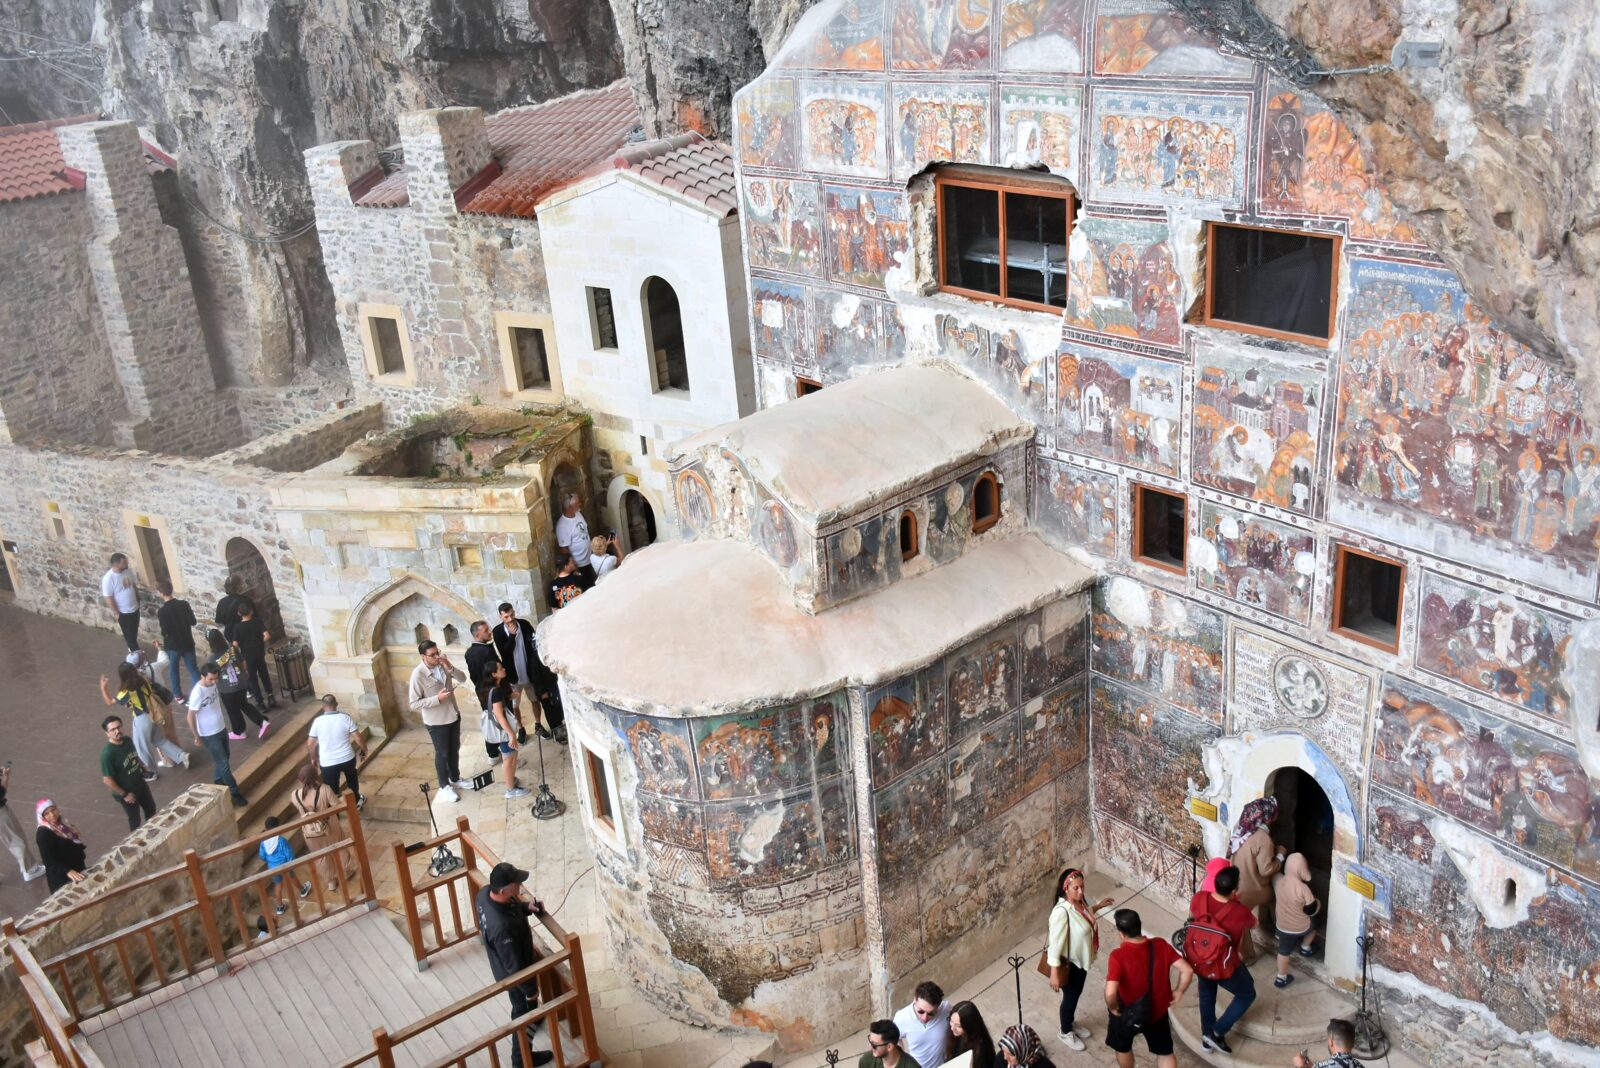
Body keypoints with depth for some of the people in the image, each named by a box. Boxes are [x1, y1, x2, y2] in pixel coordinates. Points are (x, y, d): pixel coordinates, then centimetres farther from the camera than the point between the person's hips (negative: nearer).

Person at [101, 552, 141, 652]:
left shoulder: (128, 572, -6)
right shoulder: (108, 578, -26)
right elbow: (109, 599, -21)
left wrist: (138, 599, 16)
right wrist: (116, 614, -17)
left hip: (135, 608, 7)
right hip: (123, 612, -6)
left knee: (134, 631, 23)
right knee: (129, 634, 7)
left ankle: (132, 648, 45)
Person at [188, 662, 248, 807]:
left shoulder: (214, 684, -6)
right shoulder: (197, 693, -28)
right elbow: (191, 717, -19)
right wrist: (197, 737, -10)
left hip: (221, 728, 7)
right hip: (209, 734, -7)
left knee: (221, 760, 22)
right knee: (224, 764, -1)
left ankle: (219, 786, 42)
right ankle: (235, 794, 9)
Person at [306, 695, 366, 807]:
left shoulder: (318, 721, -11)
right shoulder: (345, 718, -11)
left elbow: (310, 744, -4)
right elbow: (358, 739, -9)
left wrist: (313, 758, 13)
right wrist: (364, 750, 9)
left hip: (327, 763, -2)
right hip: (347, 758, 2)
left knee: (331, 789, 12)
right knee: (352, 780, 30)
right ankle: (357, 801, 46)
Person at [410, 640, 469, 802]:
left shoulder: (443, 664, -8)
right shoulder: (418, 675, -25)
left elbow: (462, 679, -4)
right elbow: (414, 704, -22)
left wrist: (450, 667, -22)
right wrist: (437, 699, -30)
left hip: (453, 715, 6)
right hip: (436, 721, -6)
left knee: (454, 750, 22)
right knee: (442, 754, 11)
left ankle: (455, 779, 43)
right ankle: (444, 786, 30)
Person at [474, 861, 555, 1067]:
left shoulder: (485, 893, -23)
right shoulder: (502, 927, -46)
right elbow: (515, 966, -30)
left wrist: (526, 906, -14)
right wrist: (530, 989, -15)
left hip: (502, 964, 7)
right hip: (513, 973, -7)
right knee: (524, 1010, 20)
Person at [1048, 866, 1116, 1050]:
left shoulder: (1079, 902, -9)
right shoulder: (1061, 911, -35)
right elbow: (1055, 942, -30)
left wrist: (1097, 907, 11)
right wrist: (1054, 973, -27)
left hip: (1081, 959, 8)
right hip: (1068, 963, -8)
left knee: (1076, 994, 28)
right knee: (1070, 997, 15)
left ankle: (1071, 1023, 53)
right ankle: (1065, 1032, 41)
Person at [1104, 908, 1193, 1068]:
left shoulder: (1118, 956, -32)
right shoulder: (1161, 945, -19)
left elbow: (1110, 993, -40)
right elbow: (1187, 971, -15)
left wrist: (1113, 1008, -18)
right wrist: (1178, 992, 2)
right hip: (1158, 1012, 3)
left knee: (1122, 1048, 28)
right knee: (1164, 1051, 24)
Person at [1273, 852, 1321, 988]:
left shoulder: (1278, 880, -14)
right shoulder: (1303, 888, -29)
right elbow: (1311, 910, -17)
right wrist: (1317, 903, 3)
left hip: (1282, 926, 4)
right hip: (1300, 927, -4)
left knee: (1283, 951, 20)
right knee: (1312, 927, 31)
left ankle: (1281, 978, 30)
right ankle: (1305, 948, 49)